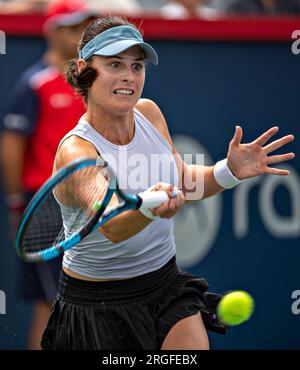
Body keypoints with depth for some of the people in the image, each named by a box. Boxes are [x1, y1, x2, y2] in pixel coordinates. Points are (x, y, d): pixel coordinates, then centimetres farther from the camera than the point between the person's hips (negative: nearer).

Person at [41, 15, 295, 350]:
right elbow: (112, 227, -41)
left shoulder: (148, 112, -3)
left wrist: (229, 171, -7)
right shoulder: (76, 151, -24)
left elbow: (183, 182, 12)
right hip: (98, 305, -5)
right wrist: (149, 207, -62)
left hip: (166, 283, 5)